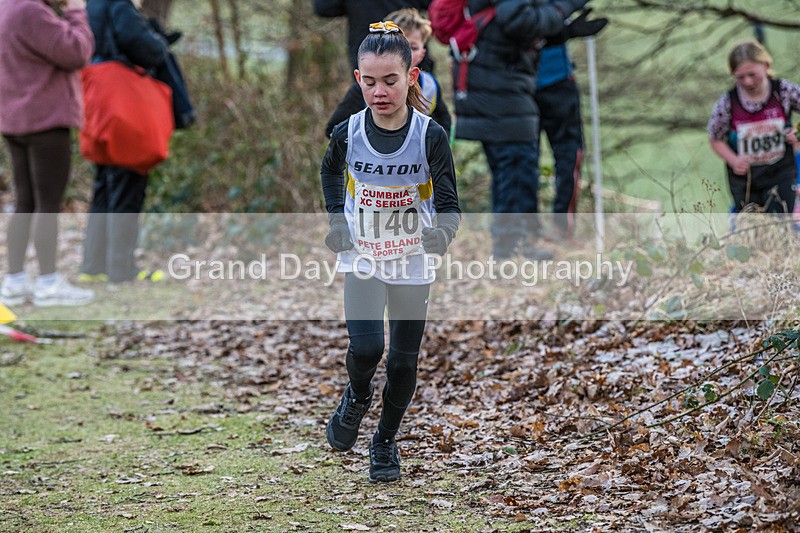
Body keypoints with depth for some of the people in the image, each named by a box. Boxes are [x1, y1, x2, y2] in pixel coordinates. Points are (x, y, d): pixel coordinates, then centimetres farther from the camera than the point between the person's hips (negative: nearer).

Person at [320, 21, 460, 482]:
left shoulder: (430, 136, -14)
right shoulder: (348, 134, -9)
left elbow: (448, 202, -12)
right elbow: (331, 171, 15)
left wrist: (444, 232, -34)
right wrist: (336, 219, 3)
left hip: (412, 264, 0)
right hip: (362, 260, 0)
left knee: (404, 360, 7)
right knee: (366, 348, -18)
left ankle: (386, 441, 30)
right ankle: (357, 395, 18)